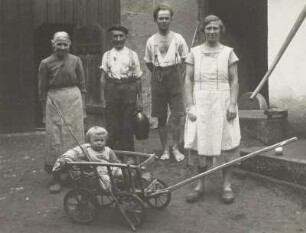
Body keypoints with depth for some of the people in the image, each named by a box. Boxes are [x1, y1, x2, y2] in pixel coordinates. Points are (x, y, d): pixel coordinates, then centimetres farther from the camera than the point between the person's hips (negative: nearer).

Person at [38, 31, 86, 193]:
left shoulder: (75, 61, 4)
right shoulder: (46, 63, 1)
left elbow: (82, 86, 8)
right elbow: (42, 90, 4)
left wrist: (83, 107, 4)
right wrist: (44, 112, 1)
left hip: (74, 101, 1)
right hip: (54, 102, -1)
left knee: (74, 137, 6)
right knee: (55, 139, 0)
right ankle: (56, 177, 9)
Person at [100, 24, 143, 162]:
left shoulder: (132, 55, 6)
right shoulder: (107, 55, 9)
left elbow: (138, 78, 5)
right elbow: (103, 78, 6)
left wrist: (140, 99, 1)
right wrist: (103, 97, -3)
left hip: (129, 90, -1)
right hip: (112, 90, 1)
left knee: (128, 126, 3)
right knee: (113, 127, 3)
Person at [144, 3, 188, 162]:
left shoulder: (178, 38, 4)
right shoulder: (151, 41, 7)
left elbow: (185, 60, 10)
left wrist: (176, 73, 4)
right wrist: (158, 74, 8)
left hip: (175, 78, -1)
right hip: (158, 79, 1)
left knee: (177, 116, -6)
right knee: (161, 117, 5)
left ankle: (175, 147, 9)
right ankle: (165, 149, 15)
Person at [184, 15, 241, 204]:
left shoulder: (228, 52, 6)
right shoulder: (194, 52, 7)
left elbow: (234, 81, 3)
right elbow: (188, 81, 4)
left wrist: (233, 104, -9)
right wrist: (190, 106, -4)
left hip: (222, 104, -1)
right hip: (200, 104, 1)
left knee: (225, 144, 0)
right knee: (200, 144, 4)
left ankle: (227, 186, 12)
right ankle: (200, 186, 17)